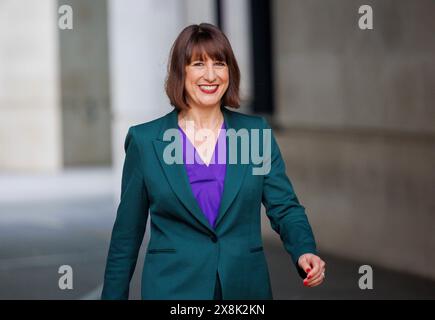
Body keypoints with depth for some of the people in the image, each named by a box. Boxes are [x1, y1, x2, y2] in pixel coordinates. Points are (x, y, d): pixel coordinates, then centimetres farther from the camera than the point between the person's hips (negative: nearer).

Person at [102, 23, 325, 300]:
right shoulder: (145, 140, -2)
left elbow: (285, 208, 0)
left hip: (245, 286, 2)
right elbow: (127, 233, 2)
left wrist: (305, 252, -19)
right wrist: (113, 294, 3)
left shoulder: (256, 132, 1)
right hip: (173, 289, -2)